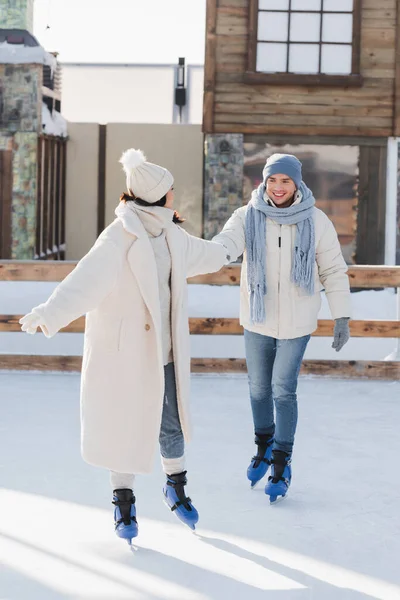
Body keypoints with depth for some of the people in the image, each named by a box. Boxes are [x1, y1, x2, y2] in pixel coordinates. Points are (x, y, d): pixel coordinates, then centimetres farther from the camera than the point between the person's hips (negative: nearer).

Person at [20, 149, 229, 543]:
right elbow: (87, 280, -32)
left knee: (171, 420, 12)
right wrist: (49, 314, -47)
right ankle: (123, 502, 20)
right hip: (124, 346, -6)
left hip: (163, 345, 6)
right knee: (125, 422, 3)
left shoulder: (170, 236, 7)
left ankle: (176, 487, 35)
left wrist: (225, 253, 50)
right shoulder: (120, 236, -18)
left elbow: (200, 253, 30)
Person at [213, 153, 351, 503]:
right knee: (259, 389, 15)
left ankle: (281, 465, 12)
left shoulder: (316, 221, -8)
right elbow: (228, 241, -27)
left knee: (283, 390, -4)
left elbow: (334, 271, -2)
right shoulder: (248, 217, -8)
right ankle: (264, 445, 40)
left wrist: (343, 317, -4)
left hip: (297, 323, -2)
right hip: (257, 319, 2)